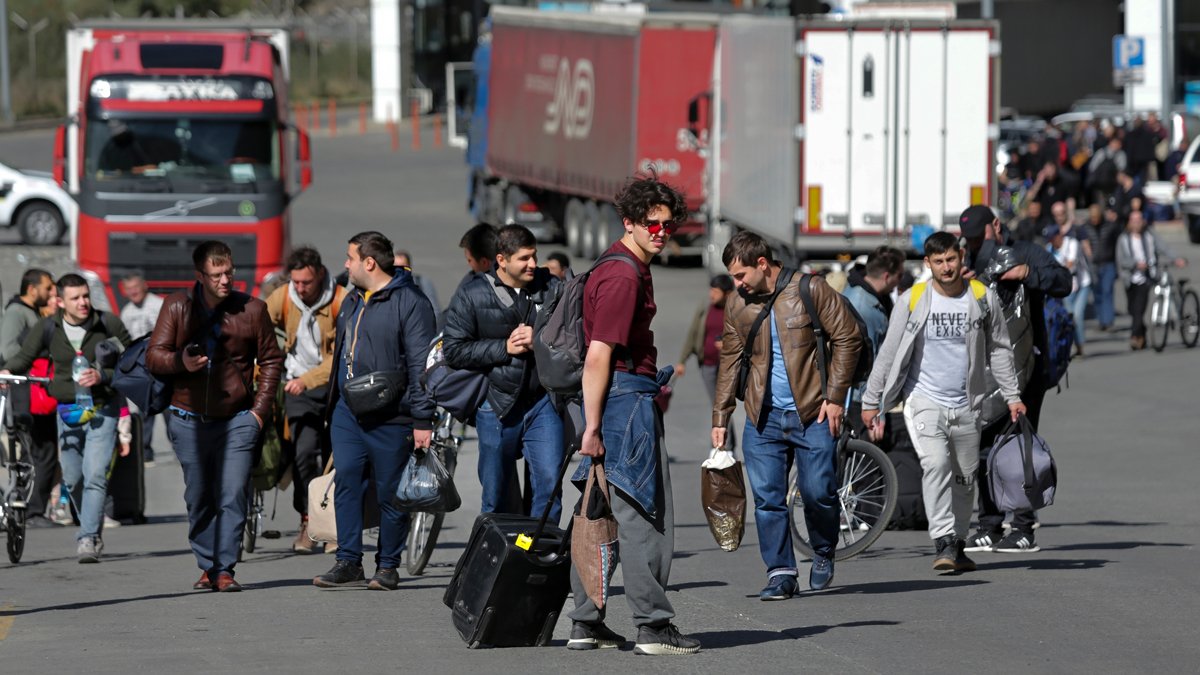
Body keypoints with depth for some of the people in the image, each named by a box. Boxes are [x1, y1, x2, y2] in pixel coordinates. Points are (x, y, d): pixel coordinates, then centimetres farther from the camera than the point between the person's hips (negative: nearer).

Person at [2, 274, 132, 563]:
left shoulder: (109, 324, -7)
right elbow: (24, 357, 1)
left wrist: (103, 376, -18)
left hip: (102, 410, -3)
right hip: (68, 411, 3)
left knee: (95, 475, -16)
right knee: (72, 479, 11)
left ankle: (89, 540, -16)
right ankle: (92, 527, 34)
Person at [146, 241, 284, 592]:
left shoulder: (252, 309, 1)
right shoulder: (177, 307, 1)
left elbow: (271, 360, 10)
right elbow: (153, 356, 2)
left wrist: (260, 408, 2)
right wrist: (181, 362, -20)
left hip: (237, 420, -1)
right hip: (189, 420, 1)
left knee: (233, 495, -11)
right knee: (198, 498, 7)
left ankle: (225, 569, -9)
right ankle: (207, 567, 18)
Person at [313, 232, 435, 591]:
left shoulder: (410, 302, -9)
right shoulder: (352, 301, 17)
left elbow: (420, 363, -13)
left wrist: (422, 419, -16)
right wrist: (333, 406, 21)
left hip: (390, 418, -7)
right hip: (348, 413, 7)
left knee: (390, 494, 1)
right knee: (346, 484, 1)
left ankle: (388, 566, 9)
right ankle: (349, 562, 5)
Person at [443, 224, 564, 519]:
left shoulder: (552, 288, 4)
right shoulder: (472, 294, 0)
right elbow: (453, 350, -4)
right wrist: (504, 348, -11)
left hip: (543, 403, 0)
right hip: (497, 405, 0)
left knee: (549, 481, -10)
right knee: (495, 497, 8)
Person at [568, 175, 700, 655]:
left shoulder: (631, 269, 17)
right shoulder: (623, 277, -16)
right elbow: (598, 355, -20)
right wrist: (592, 426, -22)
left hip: (627, 395, 11)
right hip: (626, 399, -11)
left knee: (600, 515, 11)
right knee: (642, 516, -8)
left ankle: (586, 623, 15)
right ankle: (653, 627, -8)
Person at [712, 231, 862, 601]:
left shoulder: (810, 290, -5)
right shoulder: (738, 307, 9)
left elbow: (847, 339, -3)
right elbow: (730, 362, 16)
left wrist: (835, 397, -8)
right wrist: (720, 417, 12)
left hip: (812, 413, -4)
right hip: (763, 418, 4)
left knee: (818, 492, -5)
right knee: (767, 498, -3)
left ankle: (823, 553, 21)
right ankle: (780, 573, 3)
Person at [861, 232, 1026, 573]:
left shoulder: (983, 298, 1)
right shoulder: (912, 301, -4)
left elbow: (999, 349, 12)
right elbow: (888, 353, 2)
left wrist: (1012, 395, 8)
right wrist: (871, 402, 3)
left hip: (967, 404, 3)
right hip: (924, 401, -3)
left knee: (965, 476, 9)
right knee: (936, 465, -22)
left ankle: (957, 547, 23)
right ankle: (943, 543, -26)